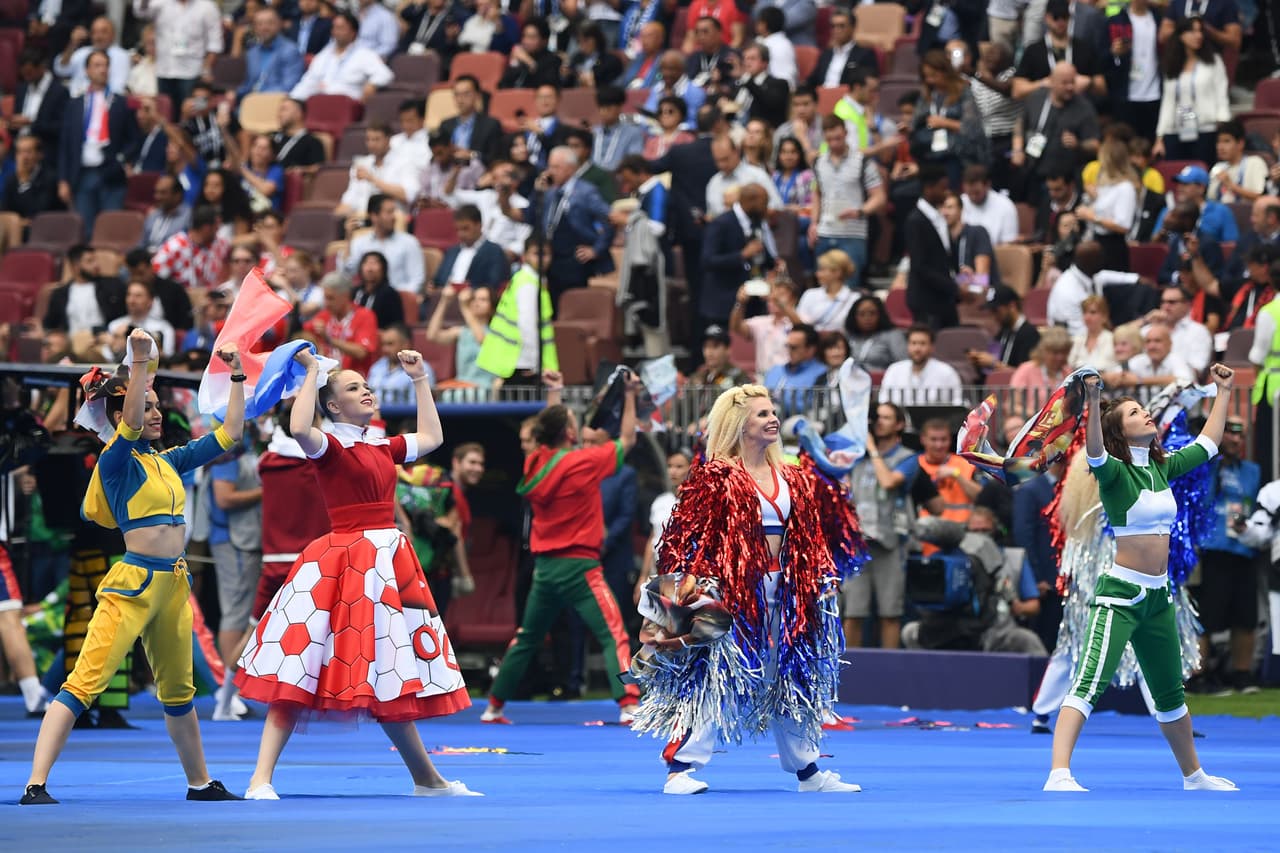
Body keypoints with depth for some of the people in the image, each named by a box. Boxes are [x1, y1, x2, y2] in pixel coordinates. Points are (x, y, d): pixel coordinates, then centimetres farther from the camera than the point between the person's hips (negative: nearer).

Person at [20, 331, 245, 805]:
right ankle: (36, 784, -18)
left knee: (178, 692, 20)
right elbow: (130, 425, -27)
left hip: (173, 585, 8)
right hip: (134, 583, -8)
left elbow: (228, 435, 21)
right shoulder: (117, 460, -6)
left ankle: (200, 783, 32)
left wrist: (237, 376, 17)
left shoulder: (168, 461, 14)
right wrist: (139, 361, -34)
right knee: (84, 683, -13)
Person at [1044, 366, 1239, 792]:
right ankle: (1059, 775, -31)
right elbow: (1095, 453, -34)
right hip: (1120, 594, -7)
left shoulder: (1163, 467, 10)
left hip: (1158, 597, 7)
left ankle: (1193, 775, 35)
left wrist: (1223, 392, 28)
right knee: (1091, 684, -20)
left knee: (1170, 694, 20)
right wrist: (1093, 403, -49)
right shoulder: (1115, 473, -10)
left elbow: (1208, 444, 26)